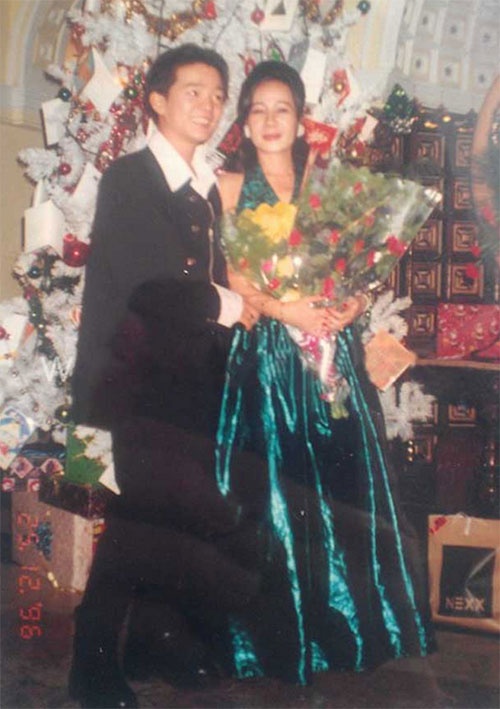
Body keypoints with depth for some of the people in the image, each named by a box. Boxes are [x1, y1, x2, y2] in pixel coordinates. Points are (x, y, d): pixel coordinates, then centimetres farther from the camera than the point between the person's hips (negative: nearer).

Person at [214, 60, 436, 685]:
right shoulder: (231, 186, 5)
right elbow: (231, 274, -4)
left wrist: (350, 306, -10)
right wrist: (284, 309, -19)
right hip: (264, 353, -3)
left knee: (343, 483, 4)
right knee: (278, 489, -2)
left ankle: (347, 630, 19)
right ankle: (282, 641, 11)